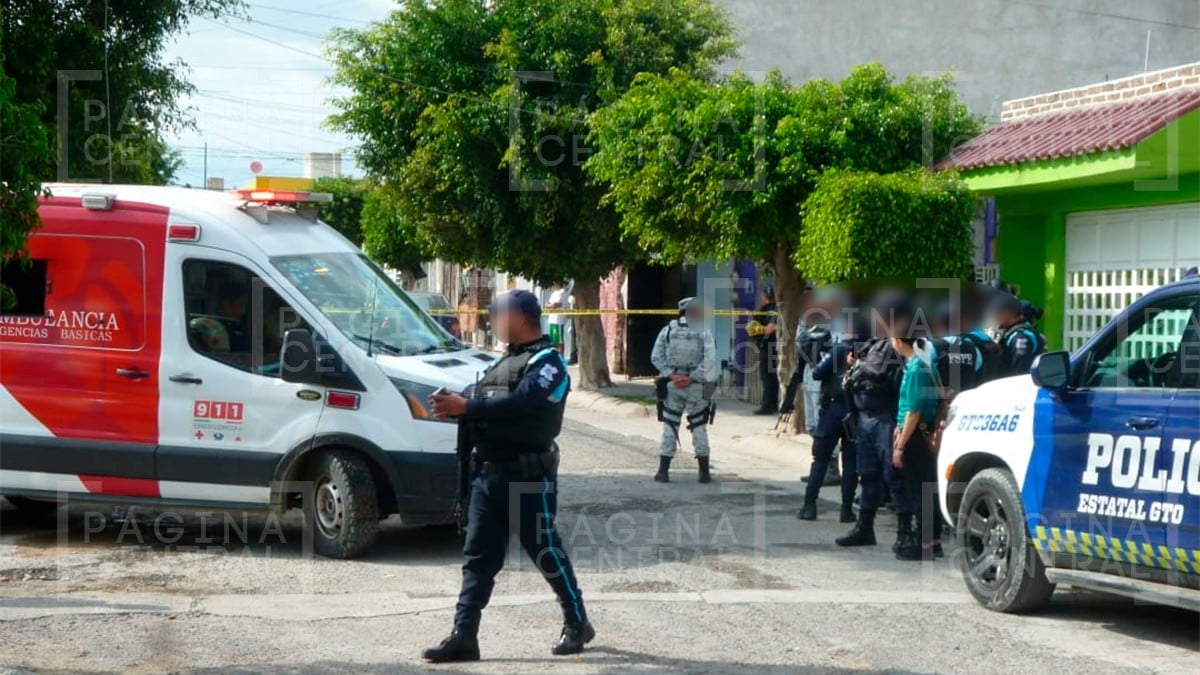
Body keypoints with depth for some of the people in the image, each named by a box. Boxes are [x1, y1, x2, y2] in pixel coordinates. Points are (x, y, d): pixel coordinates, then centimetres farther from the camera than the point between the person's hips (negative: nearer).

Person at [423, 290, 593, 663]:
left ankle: (577, 624, 19)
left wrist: (466, 406, -27)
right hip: (488, 474, 8)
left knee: (547, 553, 3)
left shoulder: (547, 361, -9)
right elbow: (485, 406, 13)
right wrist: (455, 407, -9)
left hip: (528, 477, -8)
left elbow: (520, 403, -24)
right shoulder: (505, 360, 19)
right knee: (477, 558, 2)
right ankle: (463, 636, 1)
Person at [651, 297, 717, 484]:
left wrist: (671, 375, -5)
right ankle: (704, 472, 10)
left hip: (672, 385, 1)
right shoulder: (704, 332, -4)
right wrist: (692, 378, -11)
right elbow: (710, 360, -13)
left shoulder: (668, 330, 3)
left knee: (669, 427, 7)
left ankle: (663, 471, 5)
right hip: (696, 387, -1)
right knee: (699, 428, 8)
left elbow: (656, 357, -2)